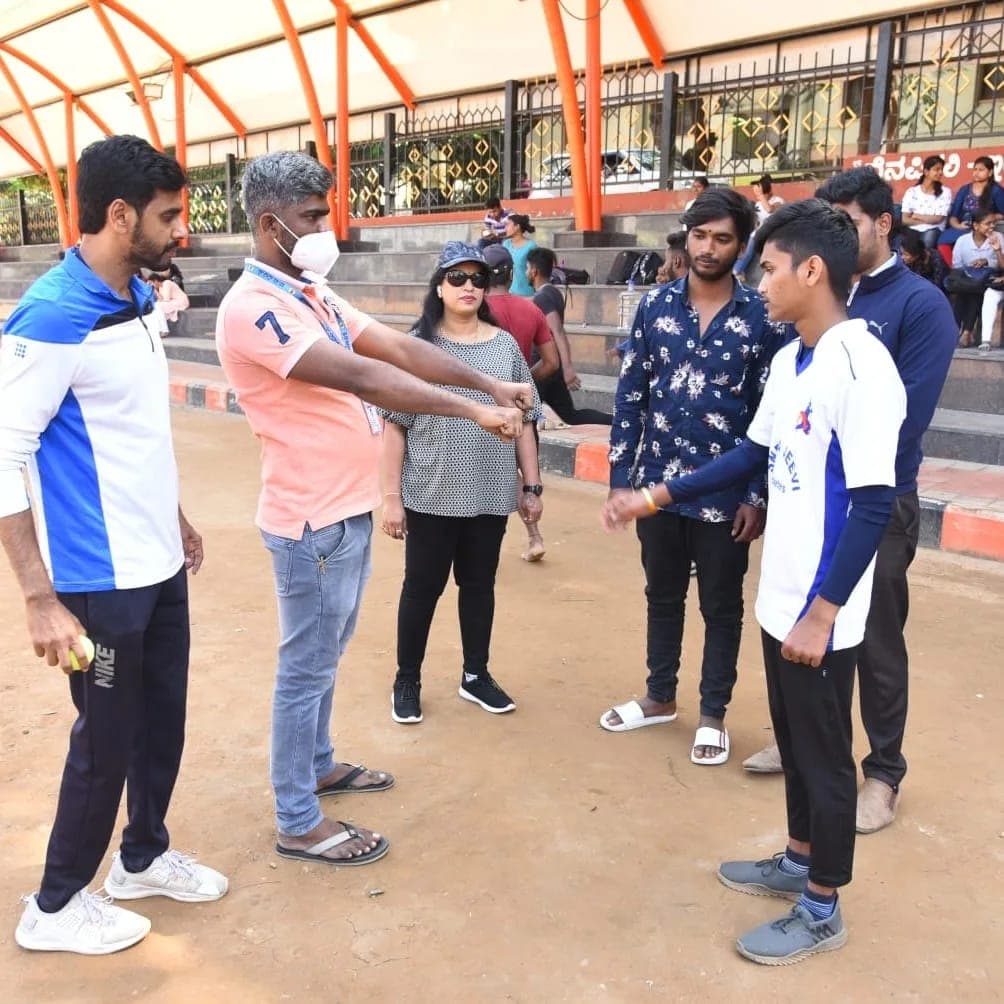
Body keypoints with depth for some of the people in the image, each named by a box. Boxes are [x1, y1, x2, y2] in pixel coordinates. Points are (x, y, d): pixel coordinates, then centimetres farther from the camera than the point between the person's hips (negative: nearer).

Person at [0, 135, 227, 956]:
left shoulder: (139, 301, 7)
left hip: (160, 565, 8)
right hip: (101, 580, -7)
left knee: (162, 722, 18)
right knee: (106, 741, 7)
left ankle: (144, 856, 41)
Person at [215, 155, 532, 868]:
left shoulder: (313, 294, 11)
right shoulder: (253, 307, -20)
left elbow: (398, 347, 5)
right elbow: (359, 375, -28)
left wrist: (490, 383, -6)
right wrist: (473, 411, -28)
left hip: (348, 510, 9)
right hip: (313, 521, -9)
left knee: (327, 656, 23)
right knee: (307, 669, 3)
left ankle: (319, 765, 42)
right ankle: (299, 823, 18)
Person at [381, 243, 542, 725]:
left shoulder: (505, 345, 3)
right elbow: (395, 426, -5)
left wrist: (531, 487, 7)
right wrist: (391, 497, -7)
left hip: (490, 495, 3)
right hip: (430, 496, -3)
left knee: (480, 584, 15)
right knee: (422, 586, 9)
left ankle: (476, 675, 33)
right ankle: (407, 680, 27)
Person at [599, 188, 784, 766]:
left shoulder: (760, 319, -5)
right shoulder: (655, 306, 1)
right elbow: (630, 396, 3)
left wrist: (758, 496, -7)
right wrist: (620, 477, 0)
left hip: (725, 494, -2)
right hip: (659, 486, 3)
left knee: (721, 607, 11)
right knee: (662, 596, 17)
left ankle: (714, 714, 28)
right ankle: (660, 697, 36)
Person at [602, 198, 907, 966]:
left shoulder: (861, 366, -21)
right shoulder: (788, 360, 7)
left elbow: (873, 506, -22)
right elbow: (755, 456, 17)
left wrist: (822, 614, -21)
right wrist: (658, 497, 14)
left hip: (821, 613, -8)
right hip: (780, 598, 8)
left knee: (824, 756, 7)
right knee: (793, 743, 22)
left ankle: (822, 911, 25)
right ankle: (799, 862, 41)